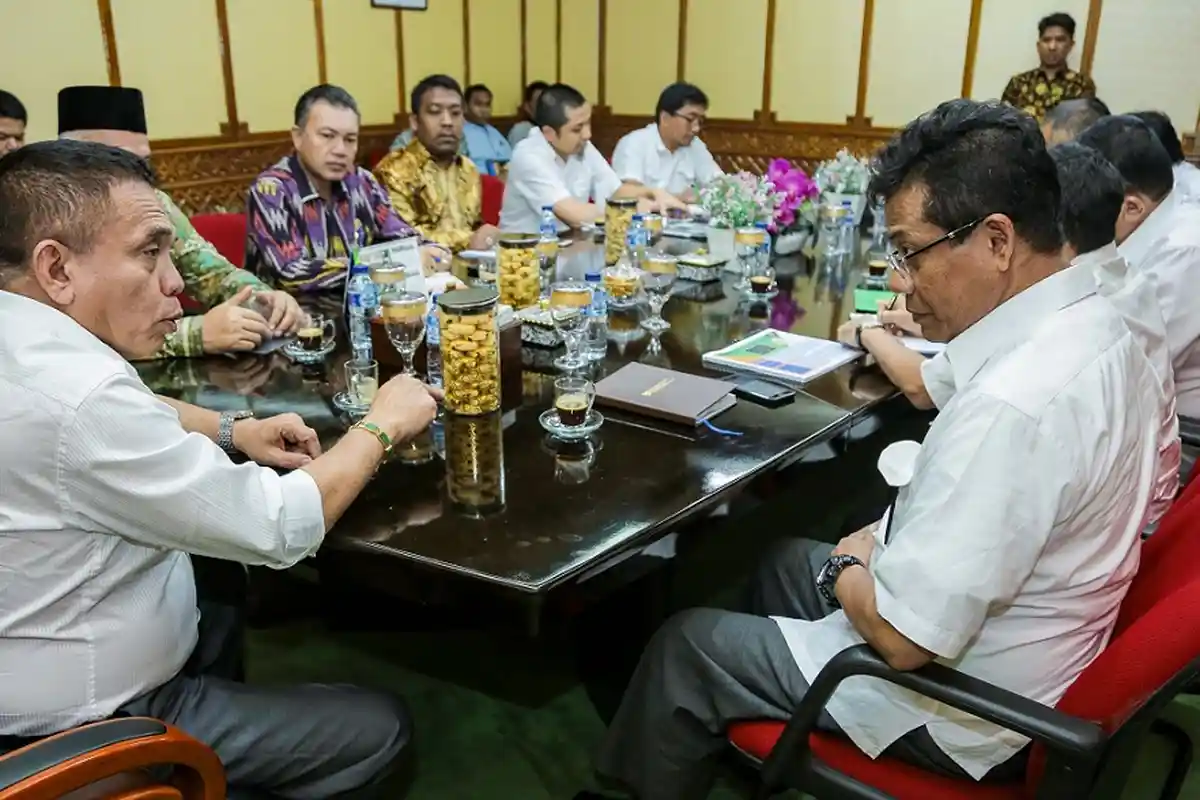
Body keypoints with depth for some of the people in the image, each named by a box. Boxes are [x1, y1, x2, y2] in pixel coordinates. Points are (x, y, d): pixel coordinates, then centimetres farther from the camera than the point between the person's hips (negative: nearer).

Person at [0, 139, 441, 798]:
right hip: (86, 724, -9)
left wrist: (233, 431, 1)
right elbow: (281, 529, -26)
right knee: (383, 727, 0)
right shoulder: (71, 394, -33)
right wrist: (379, 427, -10)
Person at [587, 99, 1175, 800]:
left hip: (957, 704, -9)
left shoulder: (1013, 403, -36)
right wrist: (887, 546, 1)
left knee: (685, 648, 5)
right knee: (787, 560, 26)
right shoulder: (1101, 324, -5)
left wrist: (845, 570, -11)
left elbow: (906, 636, -31)